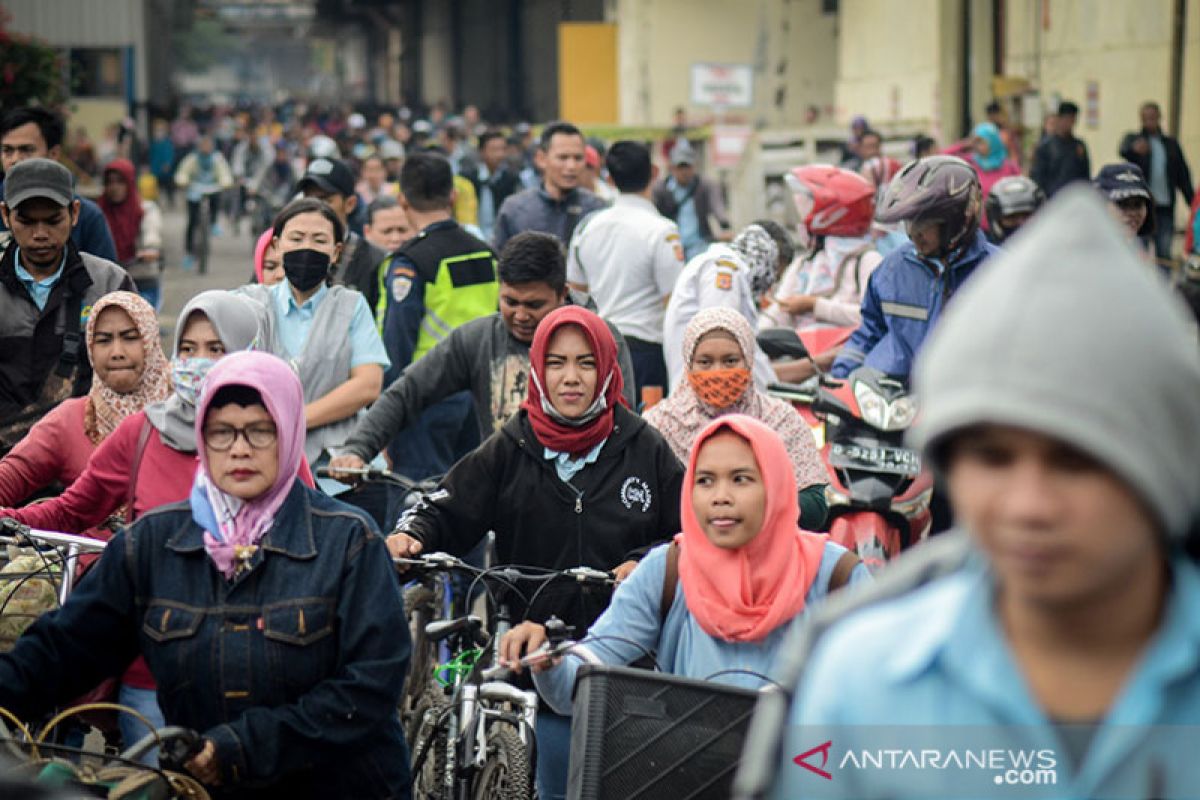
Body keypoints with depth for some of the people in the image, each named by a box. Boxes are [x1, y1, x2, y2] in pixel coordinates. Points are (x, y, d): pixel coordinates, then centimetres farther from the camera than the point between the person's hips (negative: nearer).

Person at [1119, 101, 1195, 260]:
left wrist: (1192, 202, 3)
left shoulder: (1171, 144, 15)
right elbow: (1124, 151, -19)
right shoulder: (1133, 139, 6)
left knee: (1164, 253, 1)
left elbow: (1183, 175, 14)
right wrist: (1134, 150, -43)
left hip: (1165, 207, 3)